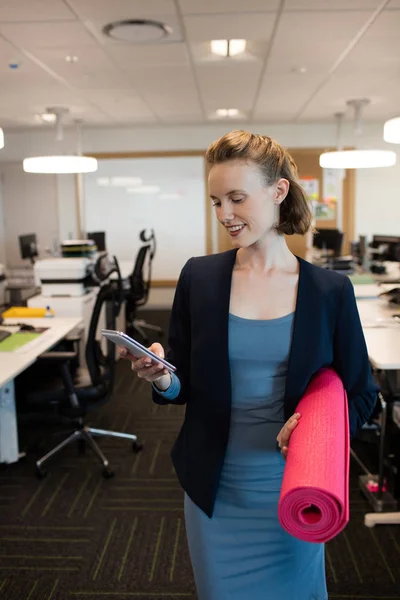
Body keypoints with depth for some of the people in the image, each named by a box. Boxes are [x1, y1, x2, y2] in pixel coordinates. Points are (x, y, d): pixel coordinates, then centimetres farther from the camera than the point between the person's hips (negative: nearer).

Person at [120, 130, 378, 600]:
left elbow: (361, 395, 0)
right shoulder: (198, 277, -6)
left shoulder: (330, 291, -9)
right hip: (215, 488, 1)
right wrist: (162, 379, -21)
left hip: (293, 488, 0)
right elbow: (184, 386, 1)